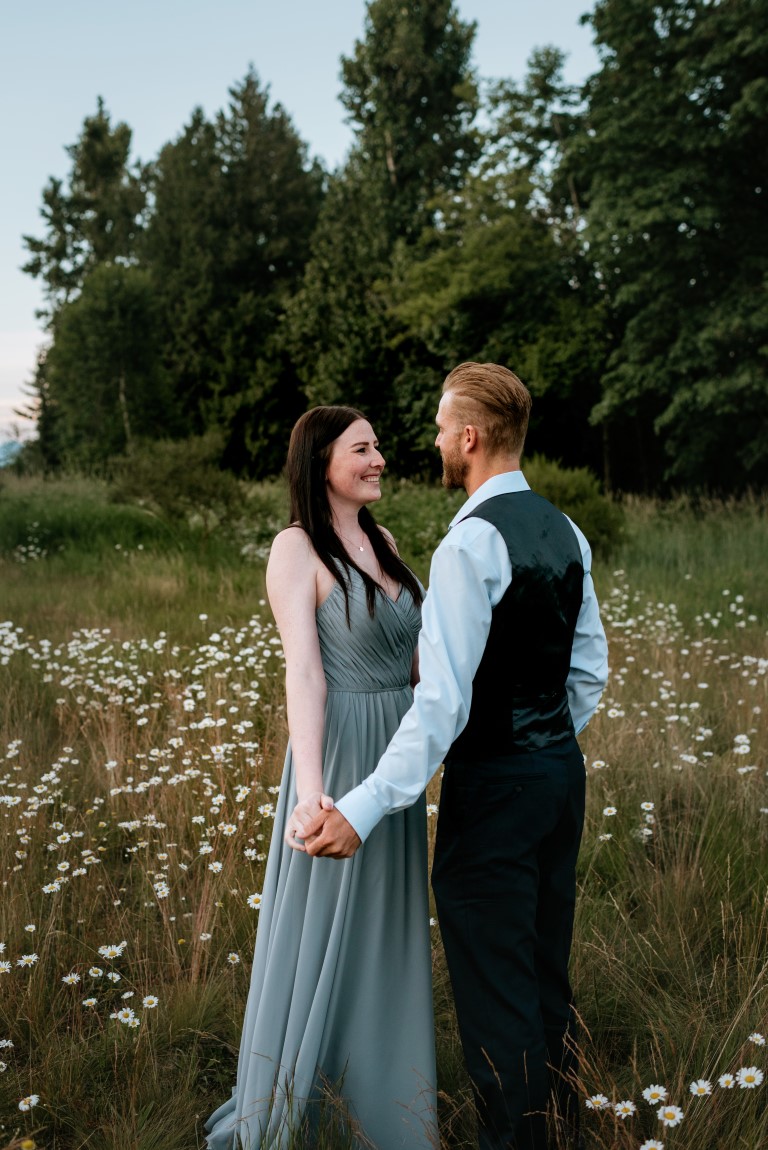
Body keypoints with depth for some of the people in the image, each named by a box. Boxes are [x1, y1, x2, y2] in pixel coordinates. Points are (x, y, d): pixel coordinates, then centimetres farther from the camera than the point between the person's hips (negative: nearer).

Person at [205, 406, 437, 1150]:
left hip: (396, 755, 7)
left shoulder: (381, 542, 10)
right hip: (339, 753, -7)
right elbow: (303, 672, -21)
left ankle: (376, 1086, 37)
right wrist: (309, 793, -28)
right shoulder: (296, 549, -12)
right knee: (319, 930, 3)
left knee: (384, 928, 18)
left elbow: (416, 648, 12)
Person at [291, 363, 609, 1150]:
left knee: (495, 994, 5)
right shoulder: (565, 533, 6)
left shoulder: (471, 543, -20)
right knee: (547, 975, 22)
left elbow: (443, 702, -25)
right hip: (562, 774, 9)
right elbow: (589, 672, 13)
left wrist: (364, 809, -25)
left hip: (492, 789, -9)